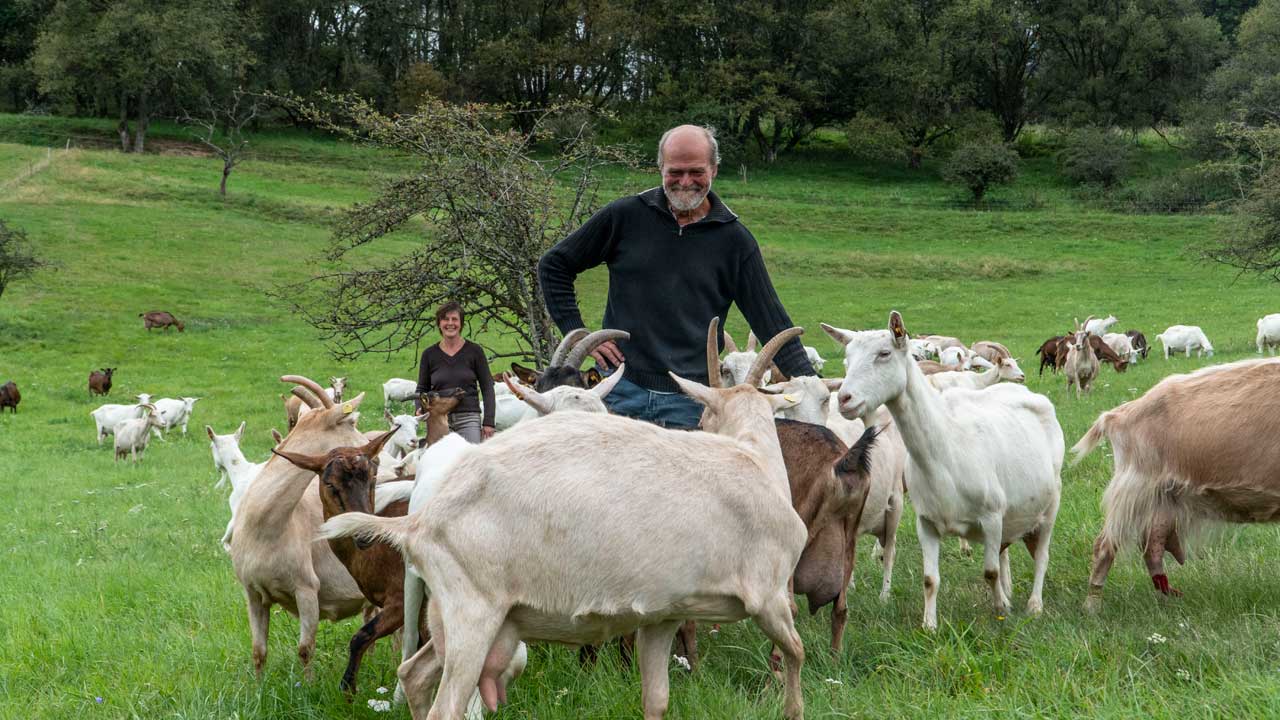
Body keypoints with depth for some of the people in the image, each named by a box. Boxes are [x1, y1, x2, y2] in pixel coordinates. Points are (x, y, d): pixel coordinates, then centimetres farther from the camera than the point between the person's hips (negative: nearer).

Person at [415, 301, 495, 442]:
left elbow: (487, 387, 4)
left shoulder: (474, 351, 3)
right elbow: (422, 388, 14)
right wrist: (420, 408, -7)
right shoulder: (429, 354, 8)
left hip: (468, 418, -2)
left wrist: (488, 422, -3)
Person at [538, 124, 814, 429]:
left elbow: (771, 322, 6)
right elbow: (554, 266, 11)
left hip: (690, 403, 0)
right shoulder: (624, 217, 2)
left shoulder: (734, 240, 4)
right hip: (622, 390, 0)